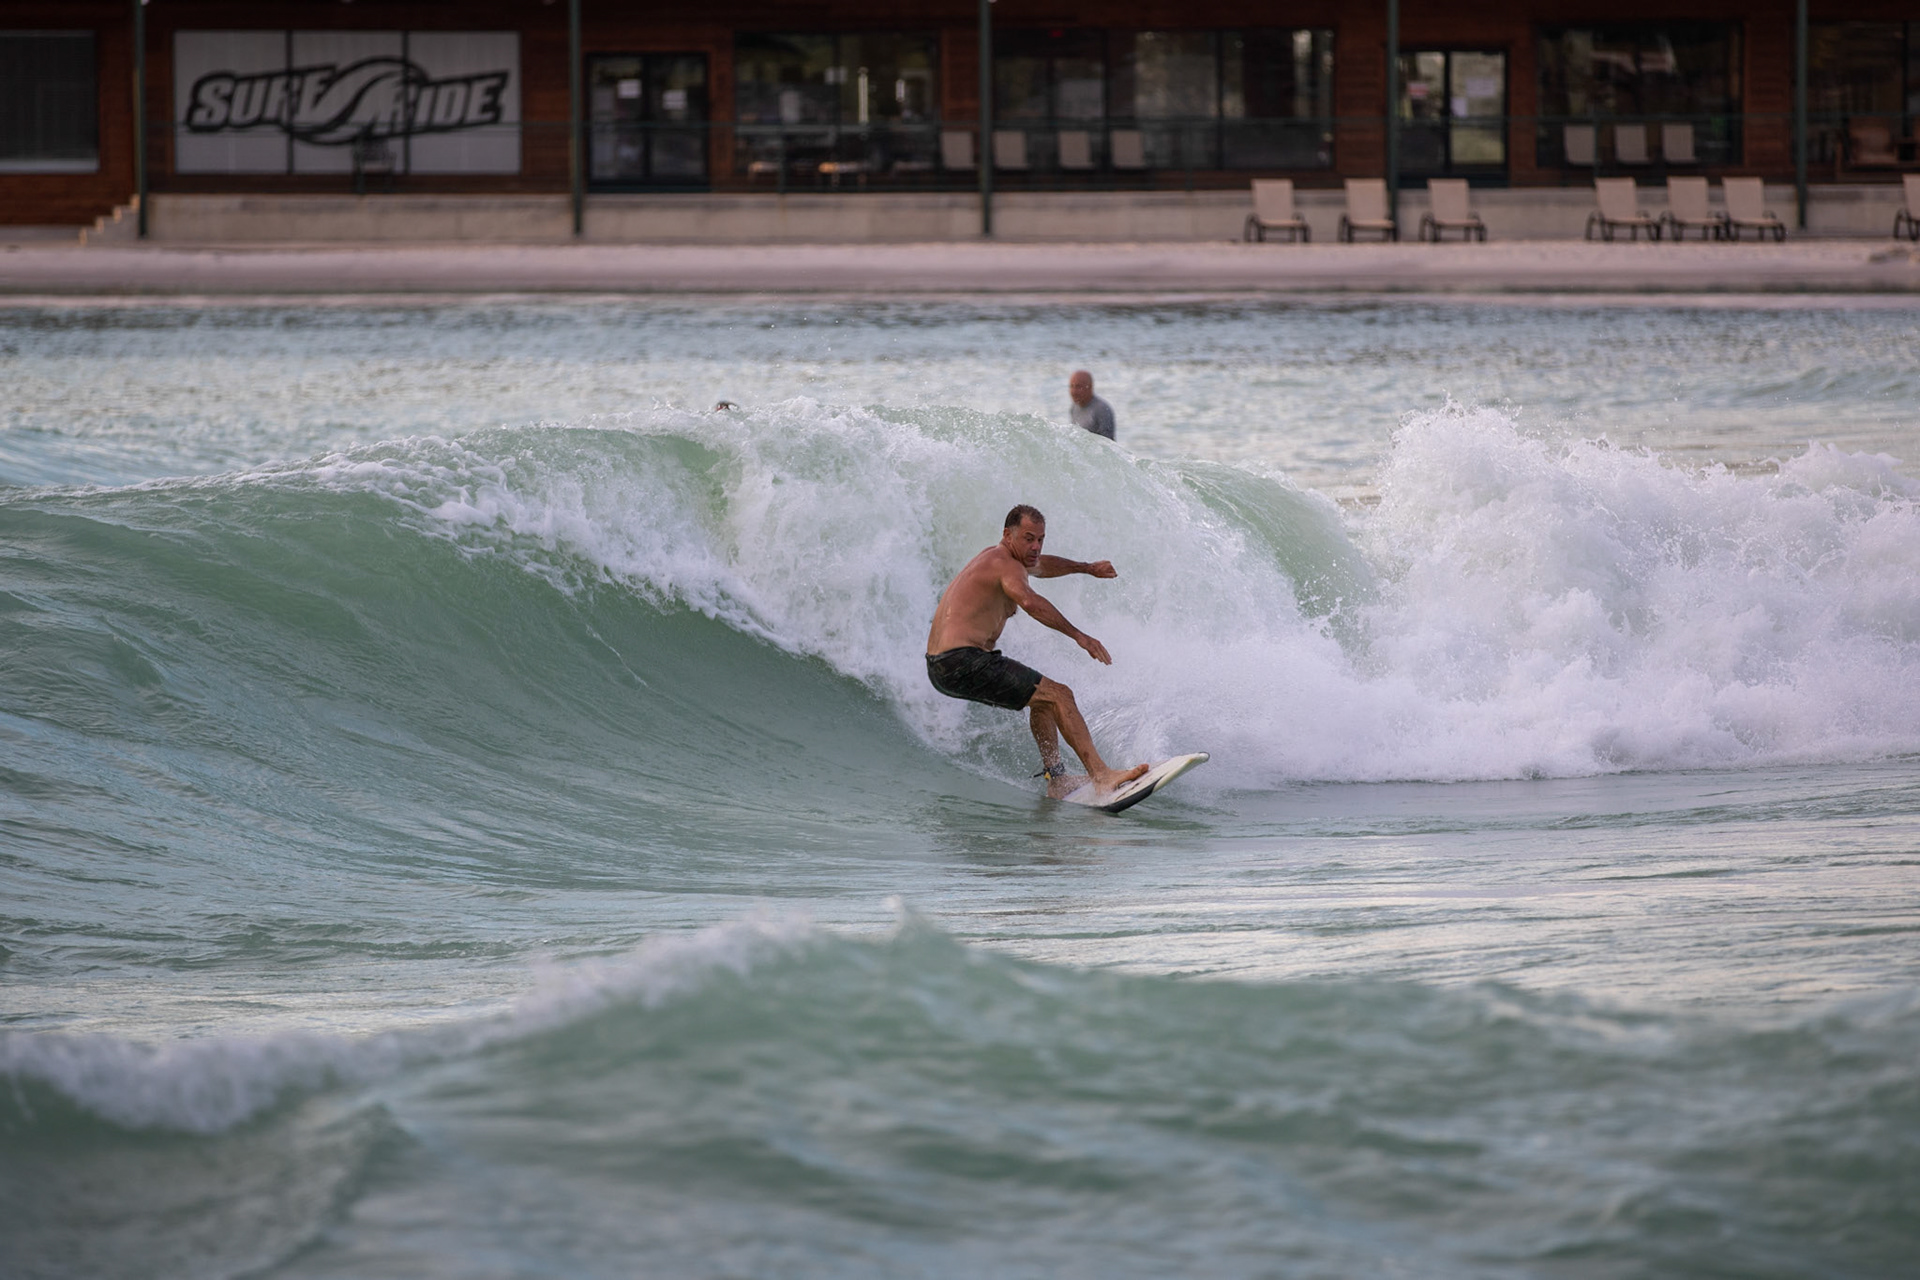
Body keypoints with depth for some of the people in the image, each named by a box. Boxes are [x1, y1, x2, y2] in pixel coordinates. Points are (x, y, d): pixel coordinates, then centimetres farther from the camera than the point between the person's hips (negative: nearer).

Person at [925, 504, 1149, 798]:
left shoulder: (995, 556, 21)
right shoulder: (1007, 566, -11)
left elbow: (1041, 565, 43)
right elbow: (1030, 602, -34)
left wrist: (1087, 568, 53)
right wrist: (1078, 636, -36)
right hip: (964, 661, -11)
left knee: (1043, 697, 27)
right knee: (1059, 696, -11)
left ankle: (1056, 779, 22)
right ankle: (1101, 776, -18)